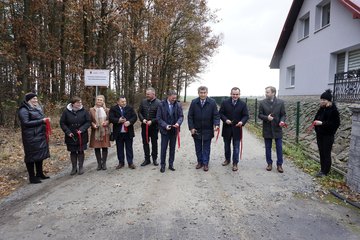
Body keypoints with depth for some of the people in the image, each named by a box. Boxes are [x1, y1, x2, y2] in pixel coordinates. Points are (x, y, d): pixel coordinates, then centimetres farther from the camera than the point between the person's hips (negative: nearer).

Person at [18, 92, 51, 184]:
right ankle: (32, 177, 8)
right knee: (31, 156, 0)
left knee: (40, 155, 13)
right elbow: (26, 123, -18)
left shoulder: (37, 108, 16)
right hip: (31, 138, -8)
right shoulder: (24, 110, -9)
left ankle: (39, 173, 25)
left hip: (40, 136, 8)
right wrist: (41, 121, -19)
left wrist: (45, 120, 7)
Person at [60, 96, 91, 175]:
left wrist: (82, 129, -18)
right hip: (71, 136, 1)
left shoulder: (84, 111, -5)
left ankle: (81, 167, 20)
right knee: (73, 152, 10)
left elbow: (88, 122, -5)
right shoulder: (66, 111, -5)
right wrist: (68, 132, -12)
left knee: (81, 151, 8)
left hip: (82, 136, 0)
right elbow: (62, 123, -1)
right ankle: (74, 168, 21)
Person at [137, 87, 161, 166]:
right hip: (144, 126, 4)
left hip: (154, 126, -4)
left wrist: (152, 121, -20)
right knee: (145, 143, 10)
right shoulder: (143, 101, 2)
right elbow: (139, 112, 8)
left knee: (154, 143, 10)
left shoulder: (158, 103, -11)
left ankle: (154, 159, 25)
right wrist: (142, 119, -9)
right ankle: (147, 159, 22)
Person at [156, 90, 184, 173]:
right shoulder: (161, 105, -9)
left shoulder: (178, 105, -3)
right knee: (164, 148, 5)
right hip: (165, 130, -2)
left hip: (174, 130, 3)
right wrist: (165, 125, -20)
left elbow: (181, 116, 0)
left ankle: (171, 164, 25)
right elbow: (158, 118, -8)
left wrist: (178, 123, -20)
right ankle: (162, 165, 18)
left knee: (172, 148, 12)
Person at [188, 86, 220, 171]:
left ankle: (205, 163, 20)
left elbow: (216, 115, -4)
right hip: (196, 130, 2)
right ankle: (200, 162, 28)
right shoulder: (194, 102, -2)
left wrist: (216, 124, -21)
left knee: (206, 148, 8)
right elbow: (190, 116, 0)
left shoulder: (212, 102, -5)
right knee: (198, 148, 13)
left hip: (207, 130, -1)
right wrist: (191, 127, -7)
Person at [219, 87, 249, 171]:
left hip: (237, 128, -1)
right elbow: (220, 113, -1)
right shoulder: (225, 102, -2)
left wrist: (242, 122, -23)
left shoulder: (243, 104, -3)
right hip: (227, 128, 1)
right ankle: (227, 159, 37)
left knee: (236, 147, 5)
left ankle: (235, 163, 16)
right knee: (227, 145, 17)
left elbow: (246, 115, -3)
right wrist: (225, 120, -18)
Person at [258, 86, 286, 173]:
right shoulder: (262, 103, -1)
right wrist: (267, 117, -19)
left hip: (277, 128, -1)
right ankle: (269, 163, 25)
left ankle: (279, 164, 18)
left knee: (279, 148, 5)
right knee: (268, 148, 11)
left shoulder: (280, 102, -3)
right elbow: (260, 115, 0)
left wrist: (282, 121, -19)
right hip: (267, 129, 1)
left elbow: (283, 114, 0)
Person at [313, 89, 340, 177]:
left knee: (326, 153, 2)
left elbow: (336, 123, -17)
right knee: (321, 152, 13)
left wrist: (322, 123, -24)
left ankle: (325, 171, 13)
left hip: (328, 135, -6)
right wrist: (316, 122, -10)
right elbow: (316, 118, 13)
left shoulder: (333, 110, -14)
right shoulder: (321, 109, 5)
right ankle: (322, 169, 24)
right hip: (320, 134, 6)